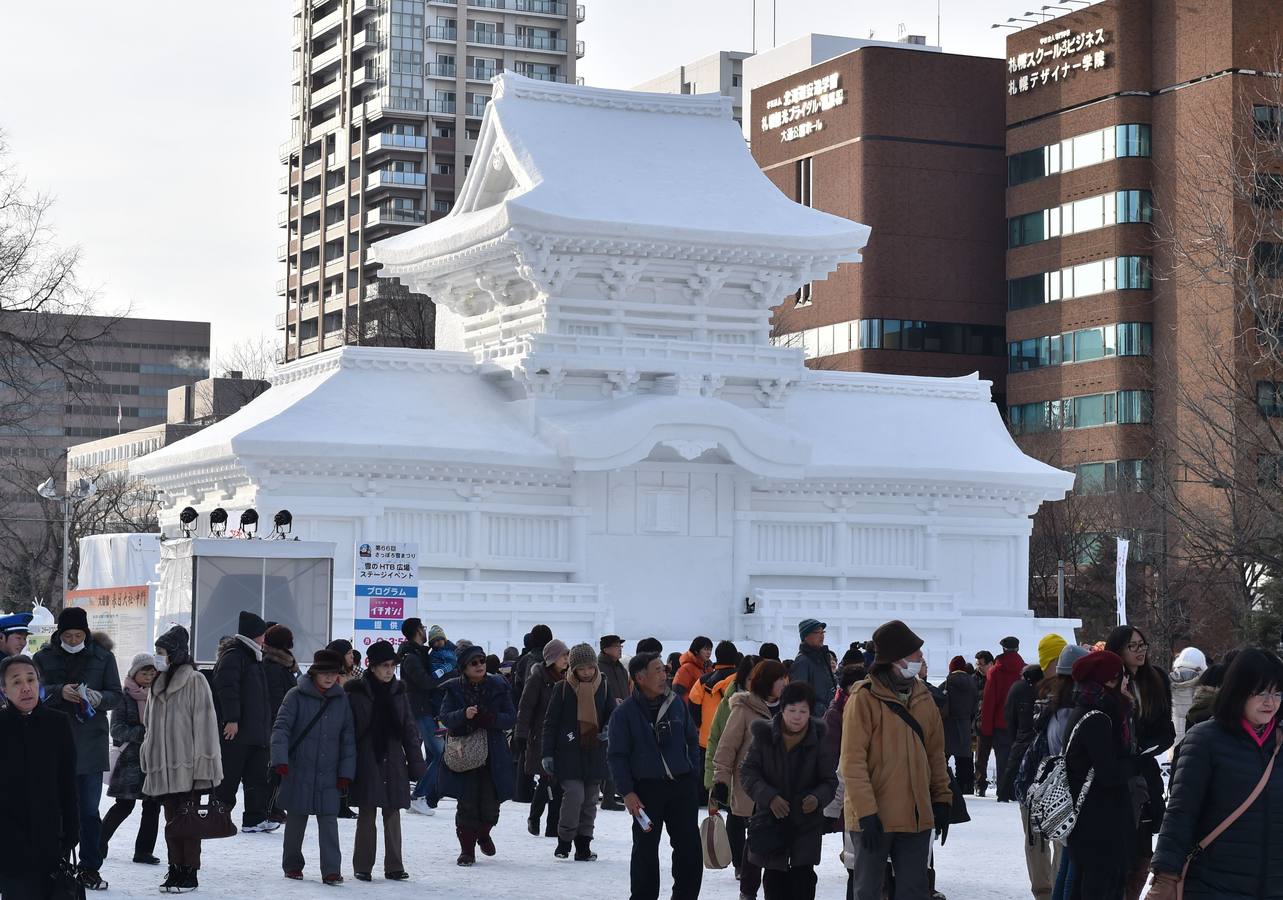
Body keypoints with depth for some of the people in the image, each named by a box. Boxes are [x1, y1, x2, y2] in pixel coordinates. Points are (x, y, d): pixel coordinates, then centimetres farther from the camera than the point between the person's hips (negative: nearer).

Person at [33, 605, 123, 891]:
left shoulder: (102, 657, 3)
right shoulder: (44, 658, 2)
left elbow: (117, 696, 3)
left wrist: (99, 697, -18)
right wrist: (60, 692, -20)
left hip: (91, 744, 0)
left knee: (89, 810, 4)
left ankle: (90, 868, 11)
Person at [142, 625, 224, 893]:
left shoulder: (194, 681, -8)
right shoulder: (159, 683, 15)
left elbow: (204, 725, -12)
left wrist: (202, 767, -15)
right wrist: (148, 760, 17)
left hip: (186, 767, -7)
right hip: (163, 766, 7)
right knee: (171, 820, 10)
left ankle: (189, 873, 4)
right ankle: (175, 869, 16)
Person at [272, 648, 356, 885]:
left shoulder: (341, 699, 4)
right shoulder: (297, 696, -5)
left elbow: (348, 738, 6)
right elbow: (281, 728, -10)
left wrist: (346, 772, 2)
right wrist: (280, 759, -22)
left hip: (329, 776, 2)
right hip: (298, 774, -2)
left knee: (329, 821, -3)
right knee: (296, 821, 10)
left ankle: (331, 870, -2)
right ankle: (292, 865, 25)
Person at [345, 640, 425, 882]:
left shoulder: (398, 692, 8)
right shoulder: (357, 692, -4)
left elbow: (409, 729, 11)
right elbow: (348, 731, -4)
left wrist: (416, 762, 8)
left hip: (393, 762, 3)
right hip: (366, 761, -3)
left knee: (393, 814, 5)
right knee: (366, 815, 0)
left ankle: (394, 866, 10)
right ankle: (362, 867, 9)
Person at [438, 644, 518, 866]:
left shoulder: (498, 687, 3)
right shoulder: (454, 689, 1)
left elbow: (511, 718, 0)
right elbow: (445, 717, -8)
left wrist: (490, 718, -19)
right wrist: (464, 715, -29)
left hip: (493, 756, 1)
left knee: (490, 806, 3)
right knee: (467, 805, -3)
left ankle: (483, 834, 34)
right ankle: (467, 849, 10)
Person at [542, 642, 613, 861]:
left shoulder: (603, 687, 5)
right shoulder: (563, 688, -3)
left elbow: (612, 715, 14)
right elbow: (551, 722, -1)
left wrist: (608, 729, -10)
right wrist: (547, 753, -4)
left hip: (595, 753, 4)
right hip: (568, 752, -4)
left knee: (590, 800, 8)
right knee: (574, 794, -16)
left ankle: (583, 843, 18)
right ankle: (564, 839, 2)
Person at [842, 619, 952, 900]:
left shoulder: (922, 698, 8)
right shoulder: (864, 698, -11)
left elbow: (935, 754, 15)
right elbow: (853, 760, -14)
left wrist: (941, 799, 10)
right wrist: (866, 811, -19)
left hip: (917, 816, 5)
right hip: (875, 818, -5)